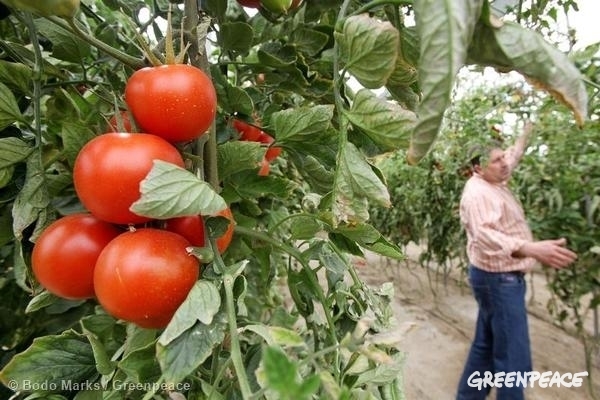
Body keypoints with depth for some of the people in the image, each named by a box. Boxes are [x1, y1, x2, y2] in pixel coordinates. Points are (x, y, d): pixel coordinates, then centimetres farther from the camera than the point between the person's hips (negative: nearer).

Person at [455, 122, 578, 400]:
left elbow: (513, 155, 30)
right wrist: (530, 249, -52)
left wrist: (528, 130, 34)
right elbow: (485, 234, -39)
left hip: (501, 277, 10)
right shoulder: (478, 193, -22)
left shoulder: (494, 183, 9)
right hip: (499, 279, -10)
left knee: (486, 346, 19)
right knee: (513, 358, -5)